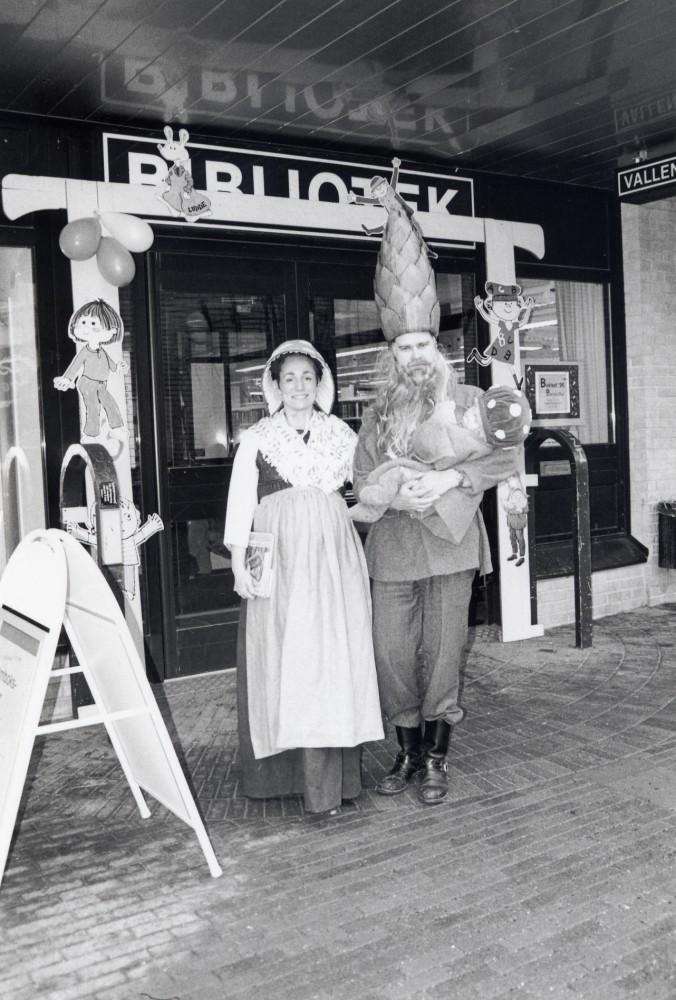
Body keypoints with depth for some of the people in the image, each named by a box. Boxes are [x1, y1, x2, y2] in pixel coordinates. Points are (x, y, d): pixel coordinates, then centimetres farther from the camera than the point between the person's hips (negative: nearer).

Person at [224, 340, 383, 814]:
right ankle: (283, 767, 3)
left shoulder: (342, 435, 14)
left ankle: (331, 776, 4)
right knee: (282, 656, -5)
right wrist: (239, 561, -5)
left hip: (334, 555, 2)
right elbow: (241, 501, 3)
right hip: (278, 556, -1)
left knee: (334, 652, -3)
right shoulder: (256, 439, 8)